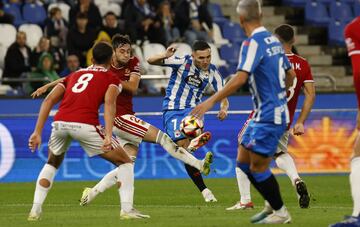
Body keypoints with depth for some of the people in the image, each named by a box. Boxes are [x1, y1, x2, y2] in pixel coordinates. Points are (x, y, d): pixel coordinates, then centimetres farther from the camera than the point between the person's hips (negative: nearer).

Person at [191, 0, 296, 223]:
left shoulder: (253, 42, -16)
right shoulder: (273, 40, 10)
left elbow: (240, 79, -26)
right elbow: (290, 75, 18)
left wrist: (212, 101, -25)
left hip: (268, 116, -9)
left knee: (258, 167, -3)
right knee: (243, 161, 12)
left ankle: (280, 213, 7)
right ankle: (274, 205, 18)